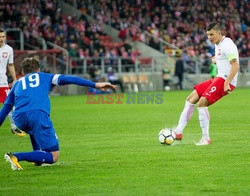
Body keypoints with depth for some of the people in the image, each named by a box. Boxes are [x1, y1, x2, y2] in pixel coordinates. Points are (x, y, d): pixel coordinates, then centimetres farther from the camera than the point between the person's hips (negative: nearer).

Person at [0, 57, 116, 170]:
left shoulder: (17, 83, 33)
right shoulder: (45, 77, 28)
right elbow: (69, 79, 17)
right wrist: (95, 85, 13)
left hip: (19, 119, 4)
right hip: (38, 114, -4)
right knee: (53, 156, -2)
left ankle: (38, 158, 25)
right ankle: (17, 157, -20)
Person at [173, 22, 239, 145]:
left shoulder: (227, 45, -13)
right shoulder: (217, 45, 17)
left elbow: (235, 66, -21)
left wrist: (226, 83, -28)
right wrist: (215, 60, 13)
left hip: (225, 80, -10)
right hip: (218, 78, 10)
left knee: (201, 103, -22)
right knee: (191, 99, 5)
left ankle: (206, 138, -13)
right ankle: (178, 132, 4)